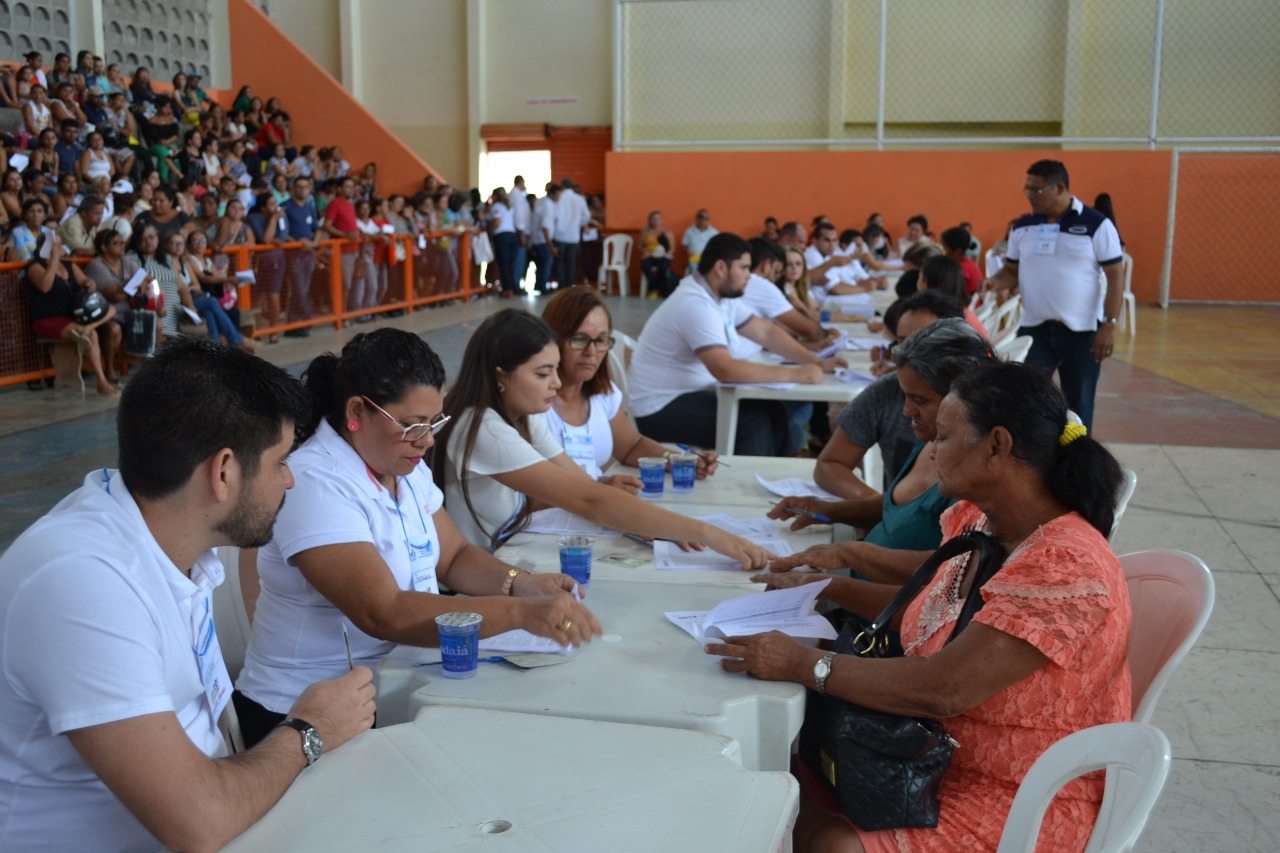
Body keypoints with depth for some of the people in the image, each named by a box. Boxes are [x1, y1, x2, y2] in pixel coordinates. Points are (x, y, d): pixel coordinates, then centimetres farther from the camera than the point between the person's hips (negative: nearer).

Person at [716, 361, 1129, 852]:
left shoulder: (1067, 568, -28)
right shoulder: (974, 520, 0)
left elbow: (941, 690, -32)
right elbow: (925, 608, 18)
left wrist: (804, 664, -26)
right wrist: (824, 588, 9)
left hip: (1021, 804, -8)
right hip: (938, 756, 8)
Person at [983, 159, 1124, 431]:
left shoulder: (1096, 225, -7)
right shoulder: (1022, 227, 5)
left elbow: (1116, 276, -6)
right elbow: (1012, 270, 13)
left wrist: (1109, 326, -12)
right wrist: (998, 282, -11)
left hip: (1082, 331, -3)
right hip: (1034, 329, 3)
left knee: (1078, 405, 8)